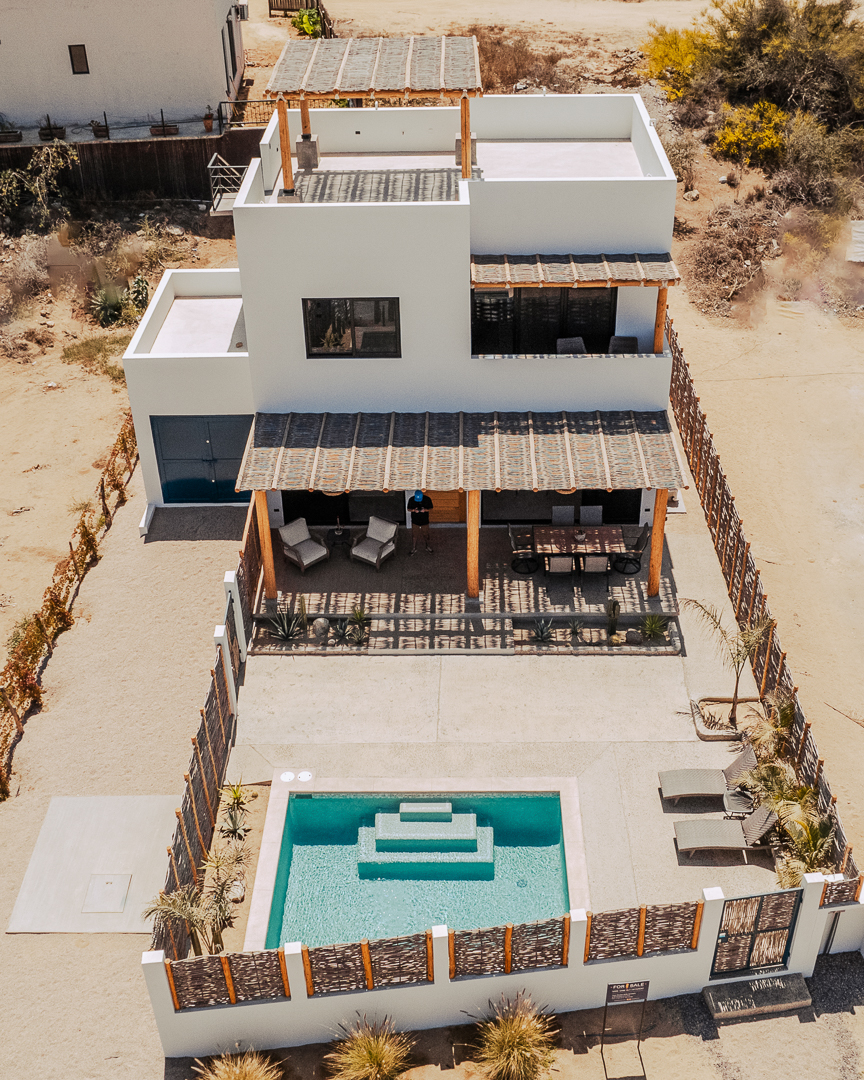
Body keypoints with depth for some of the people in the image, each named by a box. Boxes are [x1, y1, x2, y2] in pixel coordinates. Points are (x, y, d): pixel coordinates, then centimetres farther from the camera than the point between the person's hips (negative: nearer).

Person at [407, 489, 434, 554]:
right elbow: (409, 509, -2)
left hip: (425, 521, 0)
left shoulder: (427, 499, -15)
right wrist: (413, 510, -25)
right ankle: (413, 548, 30)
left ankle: (429, 548, 33)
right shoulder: (411, 500, -13)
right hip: (415, 521, 0)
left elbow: (430, 508, -3)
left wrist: (425, 510, -25)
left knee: (426, 535, 12)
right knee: (414, 535, 12)